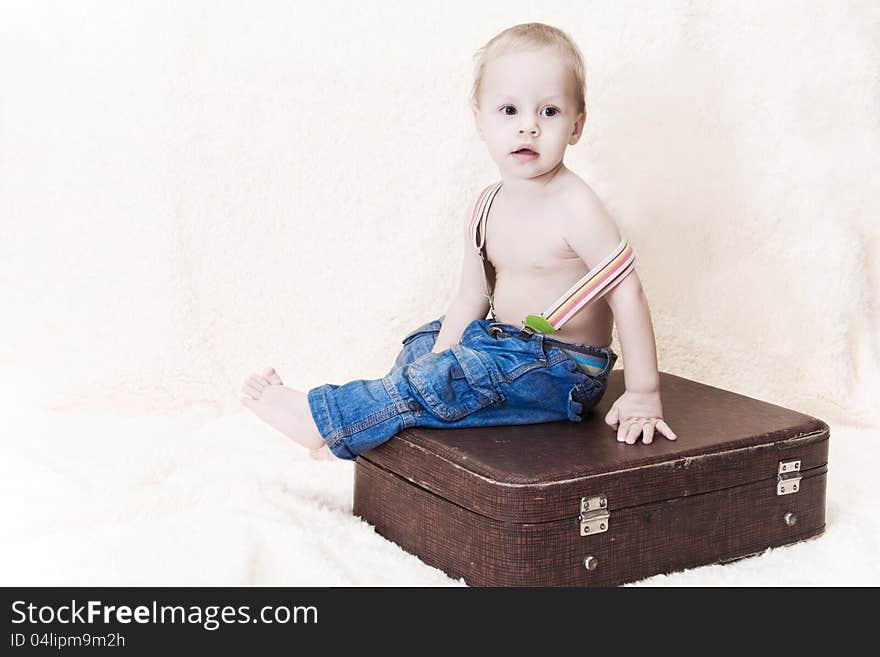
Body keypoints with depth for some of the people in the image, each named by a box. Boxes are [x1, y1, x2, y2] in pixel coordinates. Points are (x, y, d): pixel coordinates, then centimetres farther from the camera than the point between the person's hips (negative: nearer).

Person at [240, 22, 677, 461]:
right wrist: (437, 362, -2)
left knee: (435, 385, -19)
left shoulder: (574, 208, -23)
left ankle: (322, 420, -7)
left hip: (561, 371, -8)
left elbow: (628, 295, -22)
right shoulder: (488, 206, 2)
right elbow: (471, 296, 6)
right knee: (422, 342, 22)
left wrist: (643, 394, -21)